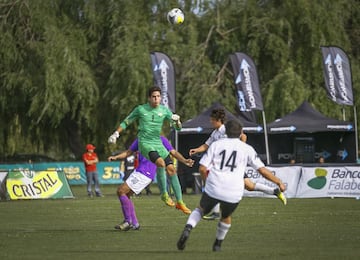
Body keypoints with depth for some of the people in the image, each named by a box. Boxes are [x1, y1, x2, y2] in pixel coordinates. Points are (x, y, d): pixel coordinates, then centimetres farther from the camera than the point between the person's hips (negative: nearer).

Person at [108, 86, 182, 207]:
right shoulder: (140, 109, -2)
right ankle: (164, 194, -14)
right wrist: (116, 134, 2)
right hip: (145, 143, -4)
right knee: (160, 163, -29)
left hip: (158, 143, 4)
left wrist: (176, 121, -16)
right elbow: (126, 122, 11)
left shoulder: (164, 110, 4)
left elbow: (177, 127, 6)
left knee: (171, 169, -4)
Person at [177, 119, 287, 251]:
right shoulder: (247, 149, 7)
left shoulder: (216, 144, 9)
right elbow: (262, 170, 6)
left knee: (201, 209, 24)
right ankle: (218, 244, 36)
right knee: (226, 217, 29)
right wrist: (279, 182, 17)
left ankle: (188, 228, -3)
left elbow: (202, 168, 5)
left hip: (213, 189, 0)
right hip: (233, 194, 0)